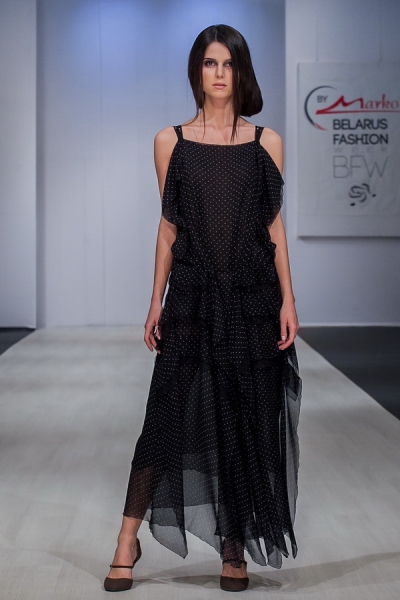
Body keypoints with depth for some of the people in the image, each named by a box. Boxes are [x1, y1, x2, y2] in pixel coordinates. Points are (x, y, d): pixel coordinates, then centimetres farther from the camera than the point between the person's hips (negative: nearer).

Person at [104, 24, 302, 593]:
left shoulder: (266, 142, 5)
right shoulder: (171, 141, 5)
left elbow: (275, 228, 5)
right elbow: (169, 227, 6)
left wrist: (287, 301, -2)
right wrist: (157, 302, 2)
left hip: (252, 299, 1)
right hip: (192, 297, 0)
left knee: (247, 420, 4)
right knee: (169, 413, -2)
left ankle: (236, 545, 17)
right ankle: (129, 538, 9)